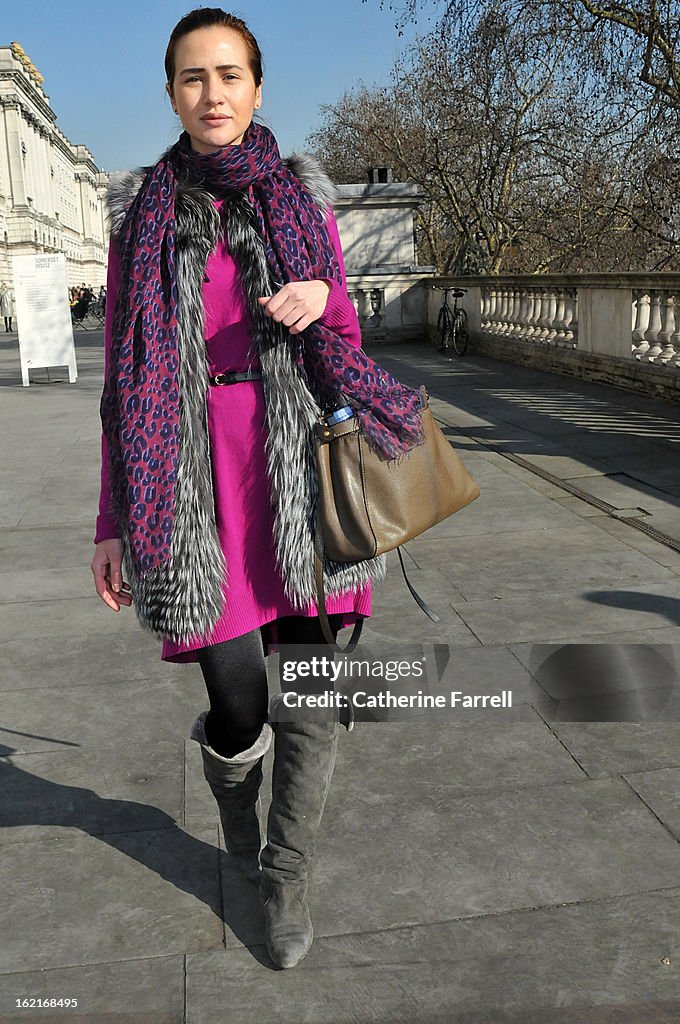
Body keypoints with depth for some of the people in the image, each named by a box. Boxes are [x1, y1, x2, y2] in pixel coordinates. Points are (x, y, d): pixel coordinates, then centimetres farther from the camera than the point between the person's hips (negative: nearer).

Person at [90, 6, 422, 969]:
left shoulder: (304, 198, 9)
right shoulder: (143, 211, 7)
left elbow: (346, 346, 14)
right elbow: (124, 376, 6)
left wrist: (325, 300, -10)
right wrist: (114, 522, 4)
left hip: (300, 474, 1)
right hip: (197, 483, -1)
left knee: (308, 703, 2)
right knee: (238, 713, 0)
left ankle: (288, 875, 28)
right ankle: (235, 804, 39)